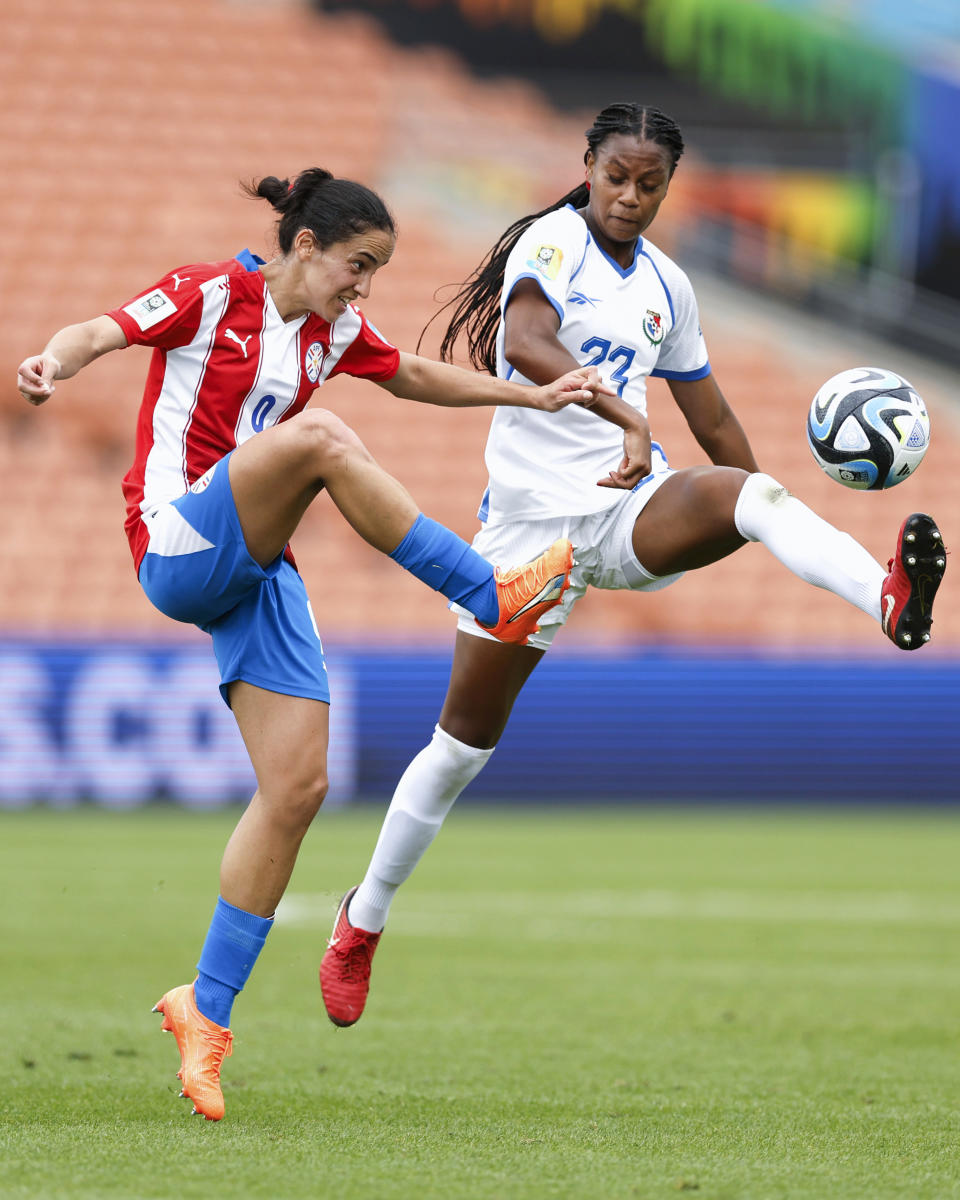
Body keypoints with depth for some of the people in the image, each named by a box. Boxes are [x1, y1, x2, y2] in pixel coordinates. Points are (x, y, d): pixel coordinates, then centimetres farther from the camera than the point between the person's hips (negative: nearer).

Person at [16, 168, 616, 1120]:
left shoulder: (335, 334, 15)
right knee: (319, 438, -32)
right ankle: (494, 599, -27)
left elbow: (420, 379, 30)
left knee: (298, 785, -5)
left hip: (256, 571, 7)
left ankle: (207, 1009, 3)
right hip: (178, 548, -7)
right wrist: (52, 363, -39)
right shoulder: (211, 294, -5)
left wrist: (534, 397, 28)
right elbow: (98, 334, -17)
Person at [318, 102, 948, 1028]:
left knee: (751, 491, -30)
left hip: (634, 508, 4)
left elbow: (712, 420, 22)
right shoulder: (551, 241, -6)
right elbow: (525, 343, -27)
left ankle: (893, 602, -59)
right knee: (465, 739, 2)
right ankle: (361, 923, 19)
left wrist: (772, 528, 24)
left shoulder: (665, 285, 13)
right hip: (534, 514, -4)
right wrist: (626, 415, -37)